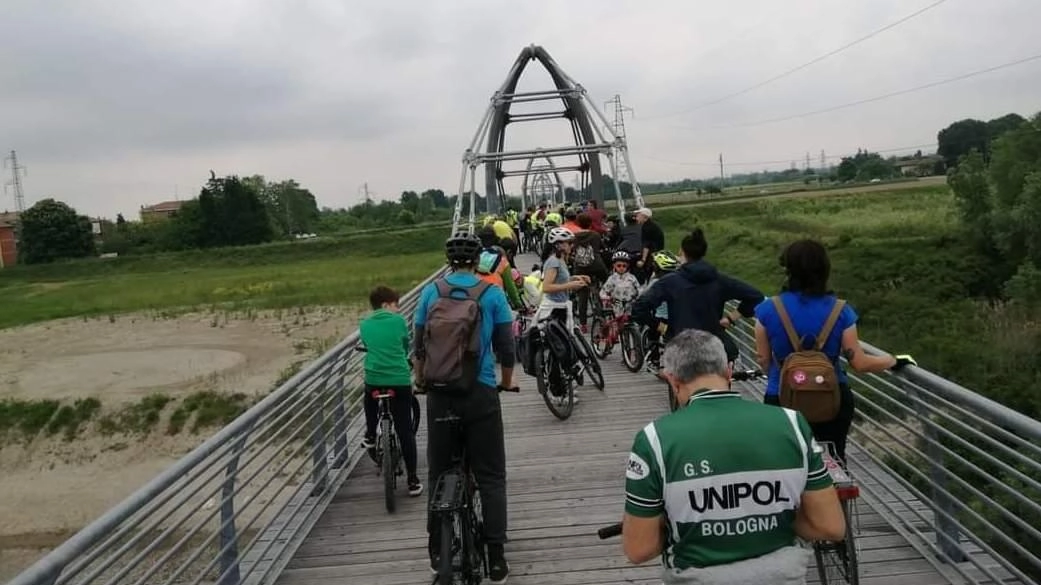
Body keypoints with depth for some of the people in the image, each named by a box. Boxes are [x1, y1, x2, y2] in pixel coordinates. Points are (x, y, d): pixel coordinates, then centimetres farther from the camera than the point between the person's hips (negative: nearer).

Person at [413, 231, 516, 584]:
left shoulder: (431, 291, 3)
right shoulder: (492, 293, -1)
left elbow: (419, 345, 9)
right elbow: (505, 348, 2)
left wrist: (421, 380, 27)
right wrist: (507, 382, 21)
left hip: (439, 394, 2)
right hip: (480, 393, -2)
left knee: (439, 472, 14)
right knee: (490, 476, 6)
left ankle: (437, 552, 25)